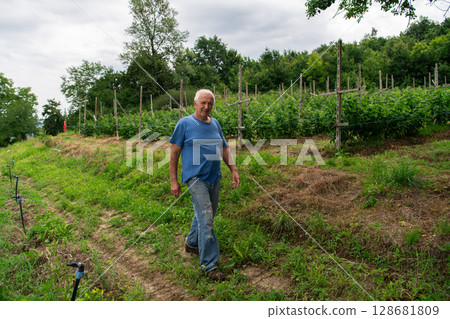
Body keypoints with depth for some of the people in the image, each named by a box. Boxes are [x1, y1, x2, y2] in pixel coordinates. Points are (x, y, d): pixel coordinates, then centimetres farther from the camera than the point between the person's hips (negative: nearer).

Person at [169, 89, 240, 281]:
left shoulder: (215, 123, 12)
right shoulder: (185, 124, -5)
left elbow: (224, 148, 19)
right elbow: (174, 153, -4)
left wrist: (233, 169, 8)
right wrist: (173, 181, -6)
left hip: (214, 178, 6)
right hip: (196, 178, -6)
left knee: (206, 215, 17)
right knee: (206, 220, -9)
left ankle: (191, 243, 42)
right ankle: (209, 265, 0)